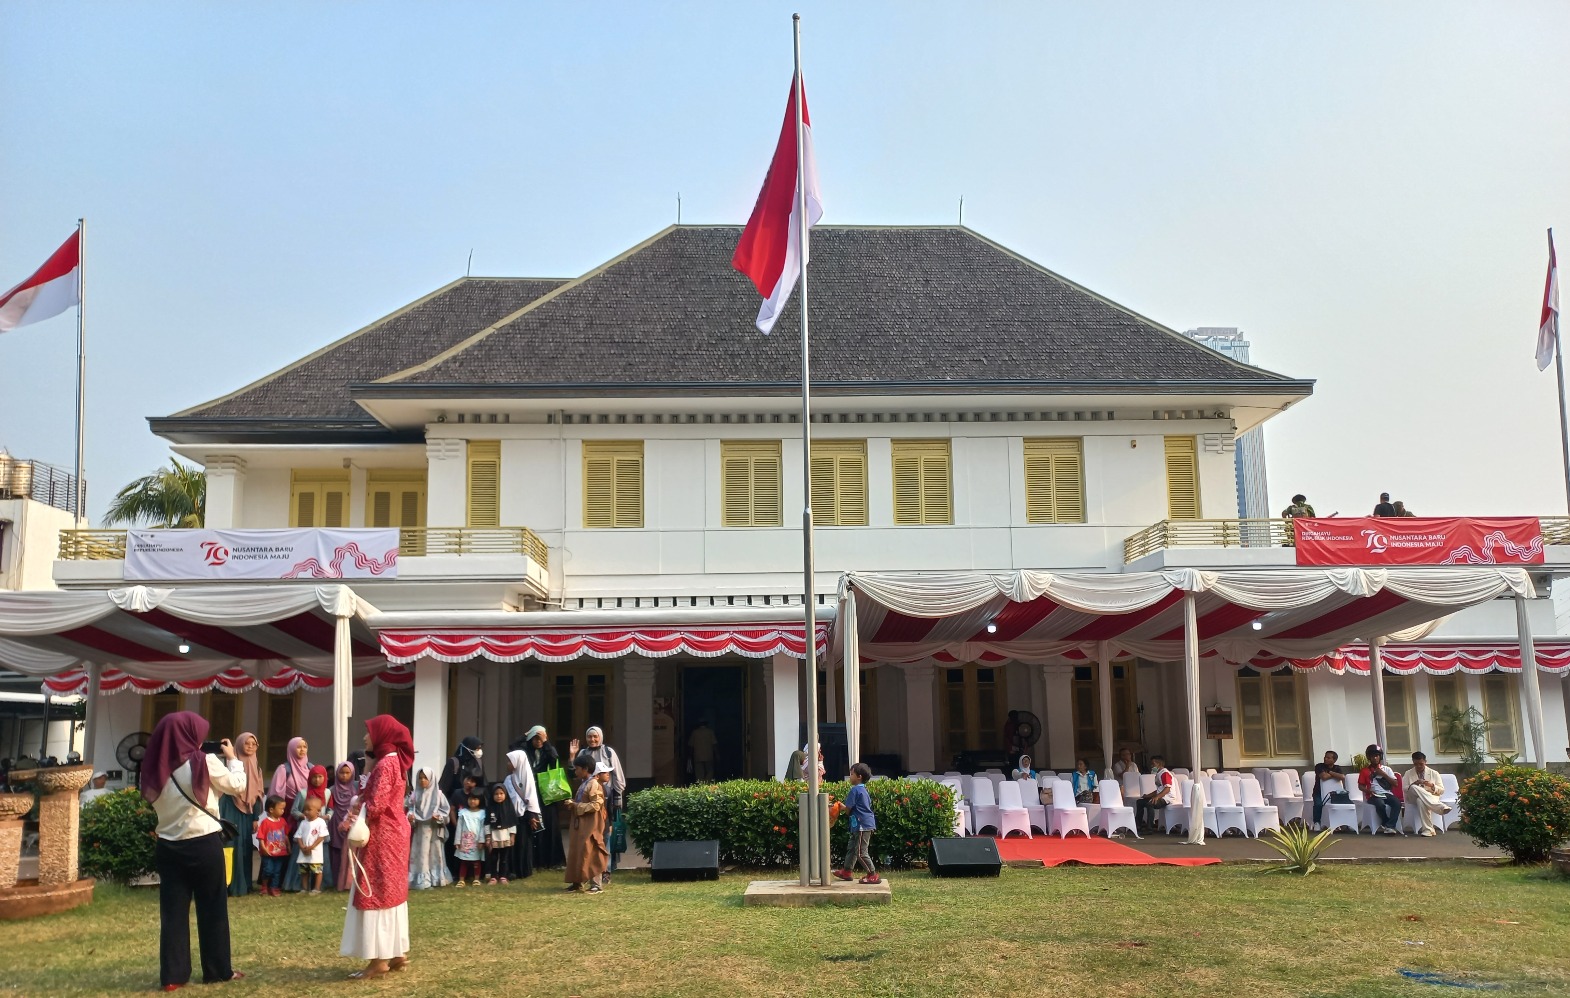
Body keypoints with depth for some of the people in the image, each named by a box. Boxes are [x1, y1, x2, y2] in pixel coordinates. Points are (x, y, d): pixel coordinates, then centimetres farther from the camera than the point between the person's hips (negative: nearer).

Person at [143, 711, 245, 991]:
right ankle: (218, 970, 16)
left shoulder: (156, 768, 0)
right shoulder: (204, 762, -12)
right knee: (213, 909, 8)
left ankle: (173, 975, 9)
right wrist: (232, 758, 13)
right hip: (204, 844, -4)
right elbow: (237, 785, -3)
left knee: (172, 911, 8)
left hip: (168, 846, 4)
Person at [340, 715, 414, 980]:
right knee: (390, 891, 13)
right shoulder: (394, 761, 13)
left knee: (375, 893, -5)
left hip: (382, 836, -10)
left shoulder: (385, 764, -18)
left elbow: (376, 805, -24)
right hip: (392, 833, 10)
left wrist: (354, 820, -10)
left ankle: (380, 958, -2)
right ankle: (398, 952, 17)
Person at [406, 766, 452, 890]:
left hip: (433, 829, -1)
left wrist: (438, 816, -18)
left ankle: (435, 878, 18)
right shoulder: (415, 794, 2)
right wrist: (410, 816, -14)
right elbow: (409, 808, 6)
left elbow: (446, 809, -1)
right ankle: (422, 880, 7)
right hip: (419, 828, 1)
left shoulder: (438, 794, -2)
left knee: (434, 853, 8)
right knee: (421, 854, 2)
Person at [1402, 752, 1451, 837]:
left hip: (1431, 797, 0)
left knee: (1421, 801, -41)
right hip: (1414, 799, 1)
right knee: (1414, 788, -39)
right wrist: (1413, 784, -18)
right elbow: (1404, 789, 2)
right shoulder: (1408, 774, 12)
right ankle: (1441, 806, -50)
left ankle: (1428, 829, -45)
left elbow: (1442, 791, 6)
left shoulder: (1434, 773, 10)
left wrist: (1432, 786, -15)